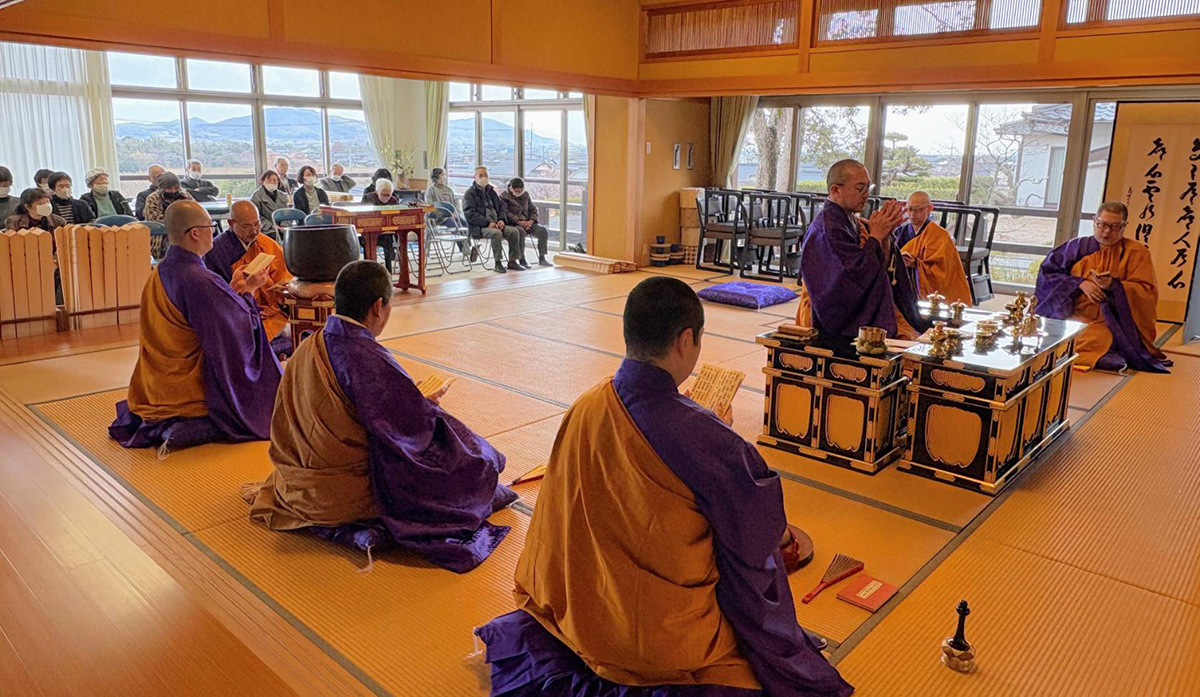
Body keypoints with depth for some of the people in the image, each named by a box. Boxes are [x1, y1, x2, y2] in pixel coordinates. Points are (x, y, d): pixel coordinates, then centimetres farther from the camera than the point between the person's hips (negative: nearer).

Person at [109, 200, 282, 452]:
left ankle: (162, 425, 11)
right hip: (195, 386, -9)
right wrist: (249, 290, -3)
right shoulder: (200, 281, -24)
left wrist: (234, 289, 13)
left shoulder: (159, 273, 3)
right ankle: (185, 432, -11)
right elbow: (241, 328, -17)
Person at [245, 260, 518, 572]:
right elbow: (415, 426, -20)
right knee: (475, 463, 1)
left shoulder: (309, 347, 0)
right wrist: (428, 406, 3)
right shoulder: (368, 359, -25)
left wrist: (415, 402, 12)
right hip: (348, 495, -9)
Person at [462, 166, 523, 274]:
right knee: (496, 233, -35)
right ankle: (497, 263, -26)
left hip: (495, 224, 6)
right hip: (478, 227, -6)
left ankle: (512, 261, -9)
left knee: (514, 231, -18)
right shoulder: (470, 193, 0)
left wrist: (501, 220, -1)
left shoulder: (492, 190, 20)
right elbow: (470, 214, -11)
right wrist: (488, 222, -20)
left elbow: (501, 206, 21)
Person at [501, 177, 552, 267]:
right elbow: (505, 213, -11)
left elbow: (533, 209, 18)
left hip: (527, 223, 5)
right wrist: (519, 221, -21)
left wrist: (531, 220, -4)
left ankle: (541, 258, -16)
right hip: (513, 224, -5)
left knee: (543, 231, -19)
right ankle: (522, 260, -28)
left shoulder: (526, 195, 18)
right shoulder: (504, 196, 0)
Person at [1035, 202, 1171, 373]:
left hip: (1110, 322, -3)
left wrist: (1114, 285, -18)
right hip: (1072, 315, 3)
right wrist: (1080, 283, -11)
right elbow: (1048, 271, 3)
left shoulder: (1136, 252, 7)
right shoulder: (1078, 247, 12)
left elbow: (1147, 292, 1)